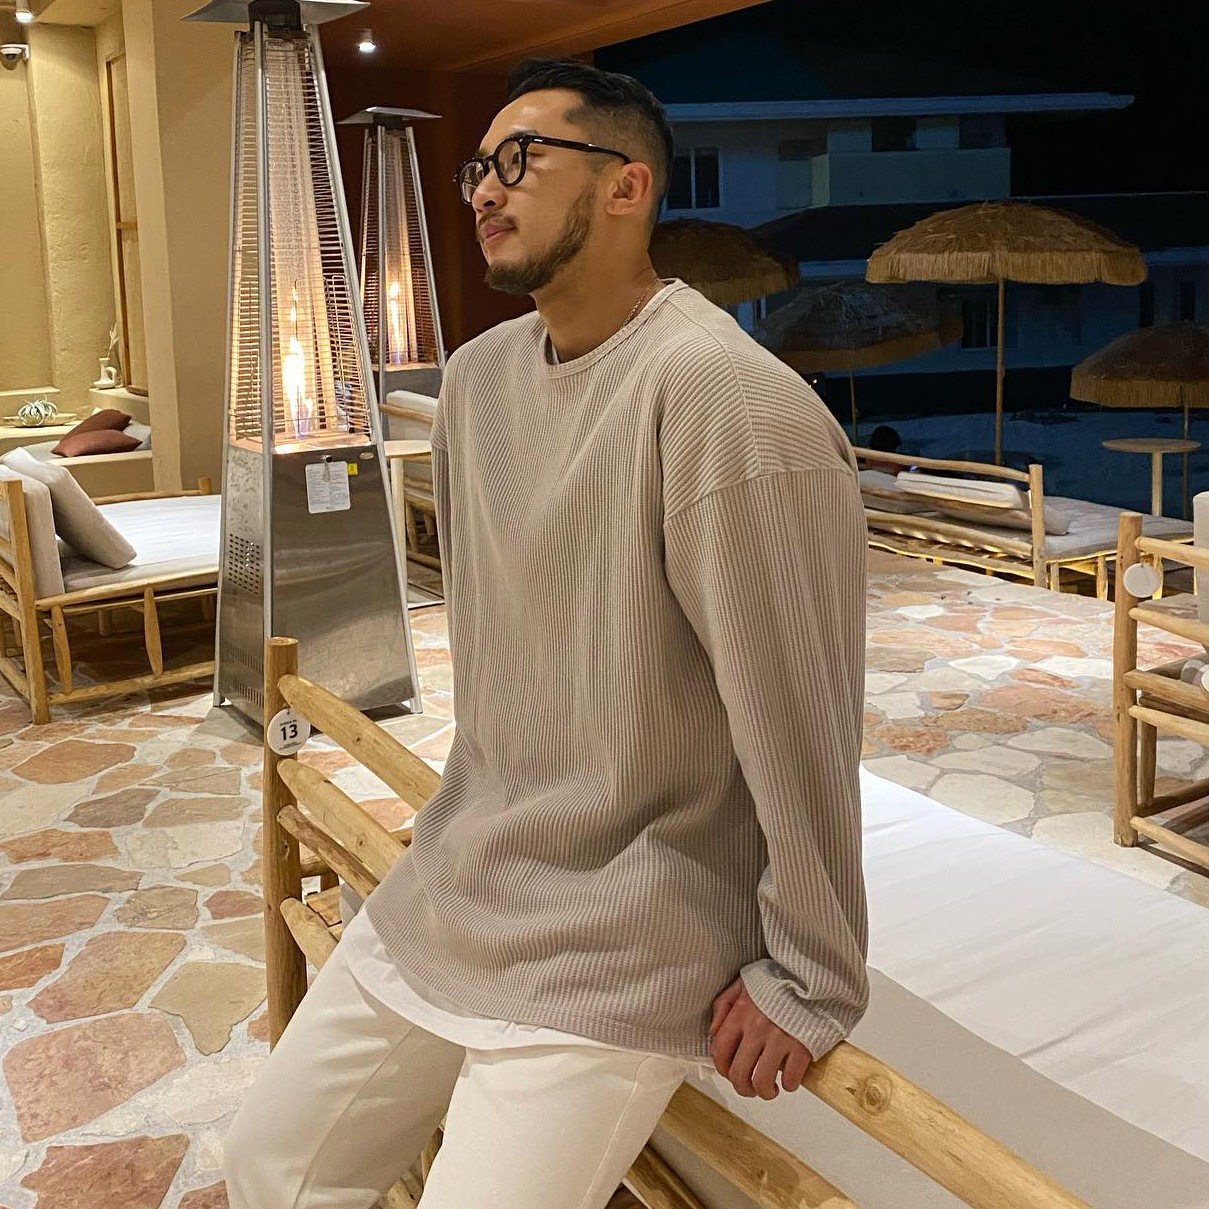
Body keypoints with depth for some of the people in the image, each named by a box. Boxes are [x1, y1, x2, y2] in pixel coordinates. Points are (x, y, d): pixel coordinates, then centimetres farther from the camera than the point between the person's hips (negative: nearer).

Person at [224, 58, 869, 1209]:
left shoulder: (727, 401, -23)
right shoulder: (476, 377, 4)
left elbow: (800, 719, -21)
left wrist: (812, 983, -14)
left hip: (618, 948, -7)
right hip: (445, 892, 8)